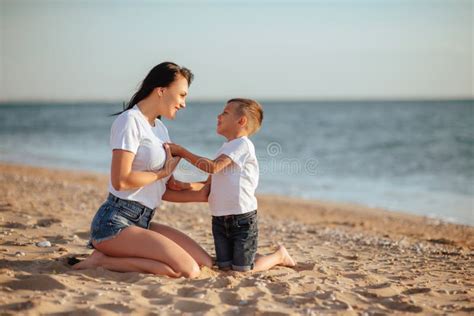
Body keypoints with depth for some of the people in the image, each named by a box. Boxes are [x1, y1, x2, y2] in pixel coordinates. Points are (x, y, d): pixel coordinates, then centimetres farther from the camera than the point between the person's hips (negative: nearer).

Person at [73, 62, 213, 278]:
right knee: (188, 271, -22)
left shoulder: (160, 128, 17)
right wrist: (162, 173, -6)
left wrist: (204, 193, 8)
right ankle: (102, 261, -9)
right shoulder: (130, 121, -10)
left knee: (205, 264, -3)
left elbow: (165, 190, 16)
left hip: (142, 222, 9)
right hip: (116, 223, -9)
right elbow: (120, 180, -20)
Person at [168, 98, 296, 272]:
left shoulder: (242, 144, -13)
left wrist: (182, 151, -19)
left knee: (243, 269, -3)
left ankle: (279, 255, 19)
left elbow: (213, 167, -24)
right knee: (225, 266, 5)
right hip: (220, 218, 8)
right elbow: (210, 183, 18)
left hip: (242, 218, -8)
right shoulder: (226, 148, 16)